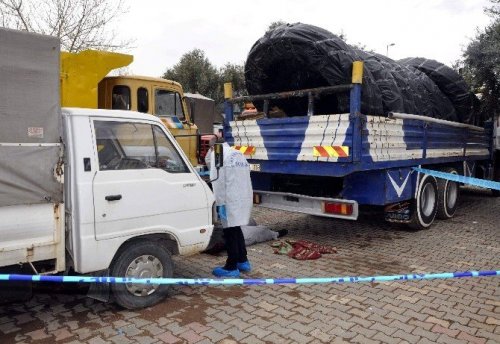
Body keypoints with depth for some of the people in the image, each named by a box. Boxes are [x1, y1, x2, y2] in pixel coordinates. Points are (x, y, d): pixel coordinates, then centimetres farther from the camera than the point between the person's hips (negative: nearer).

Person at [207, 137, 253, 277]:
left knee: (230, 233, 2)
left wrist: (220, 203, -13)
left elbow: (218, 181, -13)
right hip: (244, 198, 8)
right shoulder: (238, 154, 19)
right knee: (236, 230, 20)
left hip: (231, 200, -8)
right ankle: (243, 261, 28)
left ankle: (232, 267, 10)